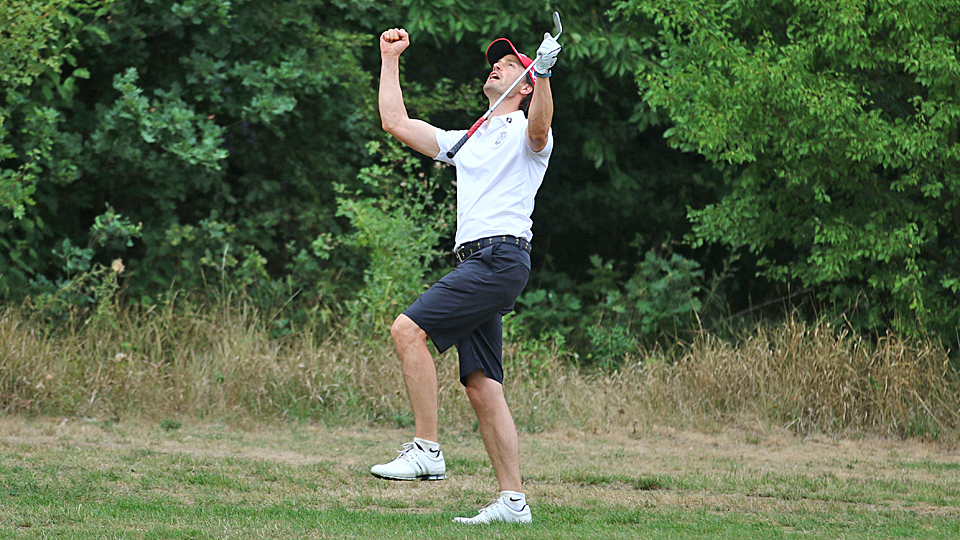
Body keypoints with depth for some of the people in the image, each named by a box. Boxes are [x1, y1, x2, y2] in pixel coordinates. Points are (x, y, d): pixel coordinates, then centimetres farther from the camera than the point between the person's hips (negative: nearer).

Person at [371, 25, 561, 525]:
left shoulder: (525, 133, 4)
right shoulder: (466, 141, 28)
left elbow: (539, 127, -22)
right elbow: (395, 123, 27)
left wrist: (543, 76, -39)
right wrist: (390, 58, 28)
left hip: (502, 255, -8)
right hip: (474, 261, 8)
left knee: (408, 329, -21)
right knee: (482, 387, 1)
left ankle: (426, 449, -21)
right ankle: (512, 501, 0)